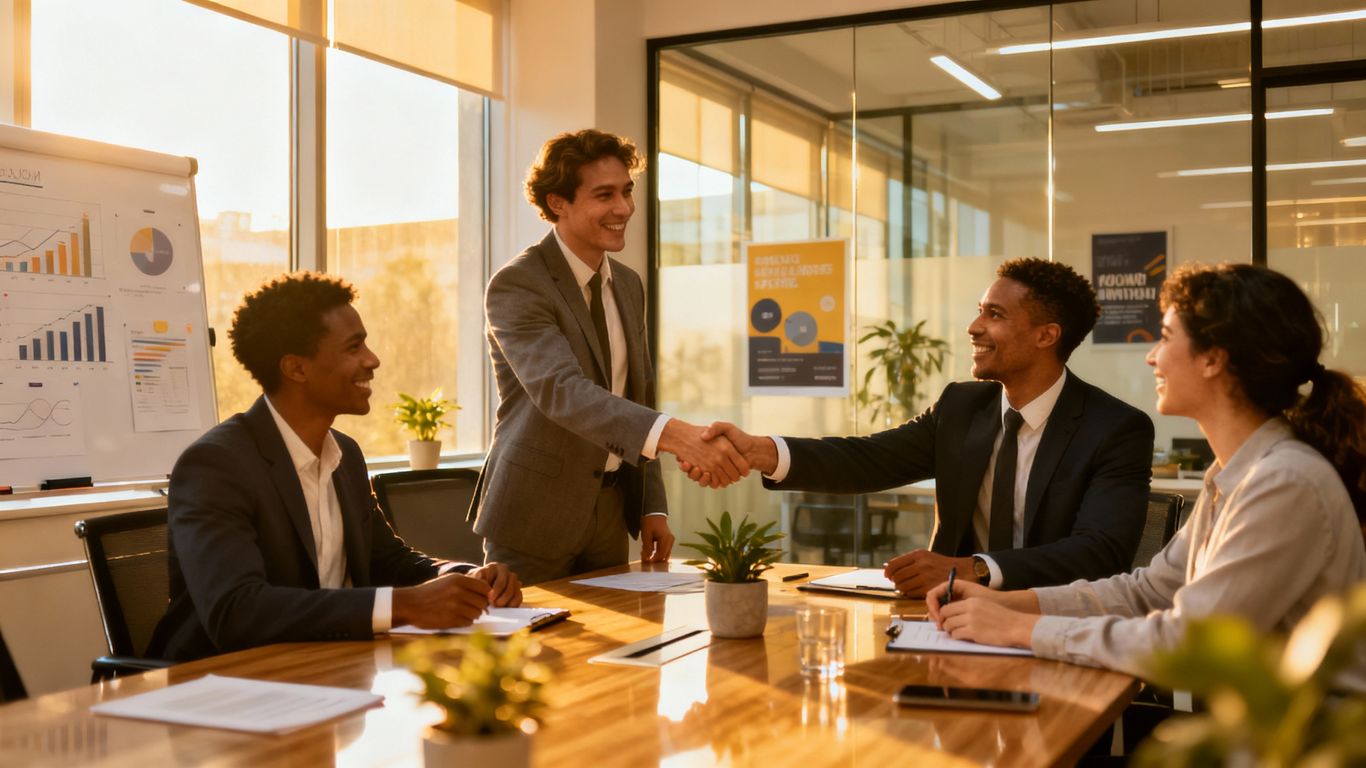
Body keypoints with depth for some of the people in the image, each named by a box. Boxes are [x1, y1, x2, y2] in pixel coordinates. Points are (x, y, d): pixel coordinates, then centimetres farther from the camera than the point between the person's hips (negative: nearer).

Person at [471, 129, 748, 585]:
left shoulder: (628, 285, 8)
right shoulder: (516, 285, -16)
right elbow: (561, 389, -31)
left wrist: (653, 507, 6)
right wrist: (674, 435, -44)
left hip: (611, 514, 7)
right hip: (534, 517, -6)